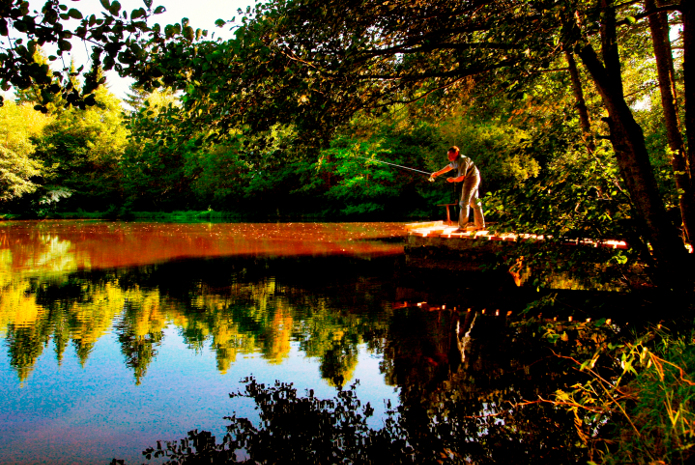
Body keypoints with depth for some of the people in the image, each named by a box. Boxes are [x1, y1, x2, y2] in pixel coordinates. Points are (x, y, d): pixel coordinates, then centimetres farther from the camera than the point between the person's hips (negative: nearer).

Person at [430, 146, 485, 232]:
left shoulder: (463, 161, -22)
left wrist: (453, 179, -4)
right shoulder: (456, 160, 8)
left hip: (471, 179, -10)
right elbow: (449, 167, 27)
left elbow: (460, 178, -24)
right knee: (474, 202, 15)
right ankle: (480, 225, 22)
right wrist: (437, 173, 31)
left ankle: (462, 227, -5)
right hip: (475, 179, 10)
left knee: (464, 203, -8)